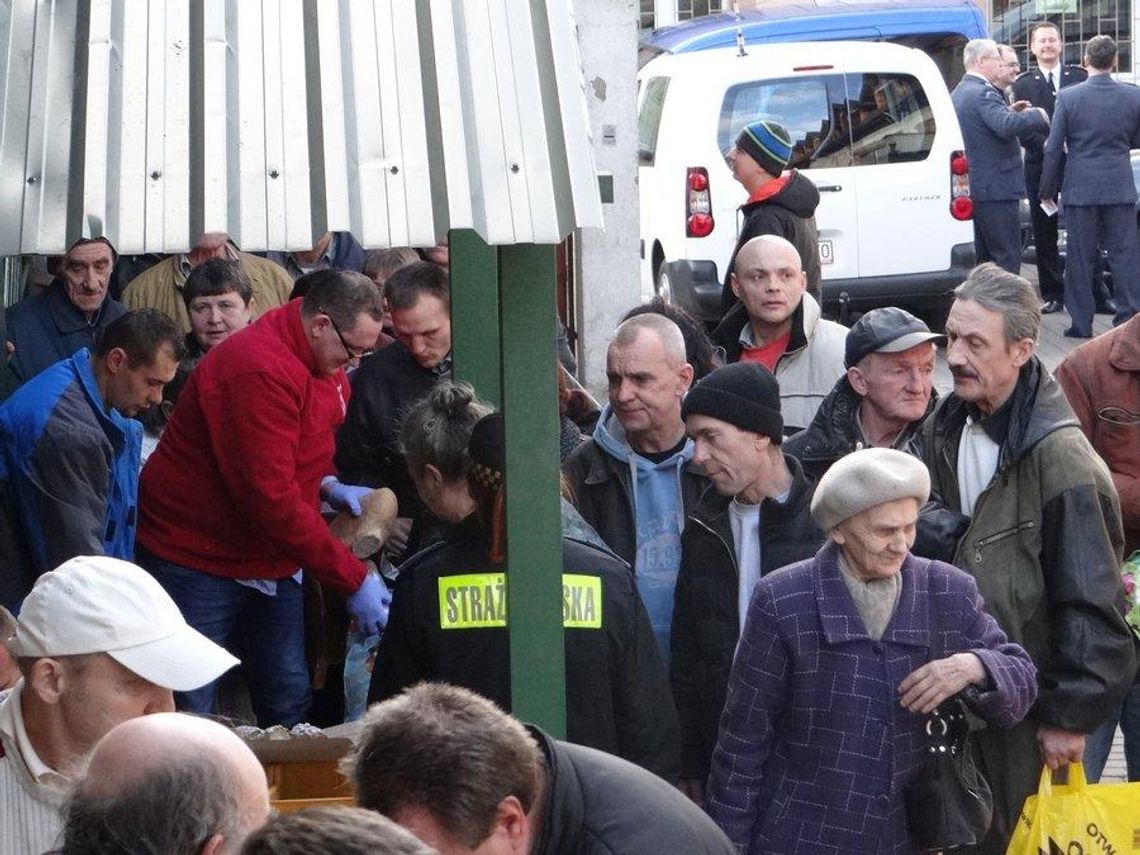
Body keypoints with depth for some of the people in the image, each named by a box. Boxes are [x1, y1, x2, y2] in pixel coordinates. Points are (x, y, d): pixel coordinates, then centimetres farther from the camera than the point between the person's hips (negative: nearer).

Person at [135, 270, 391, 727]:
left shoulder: (325, 366, 5)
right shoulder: (260, 370, -26)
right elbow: (270, 498, -28)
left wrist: (326, 485, 1)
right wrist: (354, 579, -25)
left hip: (271, 561, 9)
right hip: (196, 563, -9)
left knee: (290, 705, 6)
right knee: (189, 721, -6)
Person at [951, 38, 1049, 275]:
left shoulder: (957, 94, 16)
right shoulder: (983, 93, -16)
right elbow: (1006, 126, -31)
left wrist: (1008, 112, 15)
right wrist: (1038, 115, -17)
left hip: (972, 189, 10)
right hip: (996, 189, -10)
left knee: (983, 259, 14)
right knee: (1007, 258, -8)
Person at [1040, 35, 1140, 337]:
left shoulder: (1068, 98, -9)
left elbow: (1053, 148, -5)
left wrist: (1048, 189, 5)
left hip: (1081, 189, -1)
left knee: (1081, 258, 6)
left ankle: (1081, 322, 9)